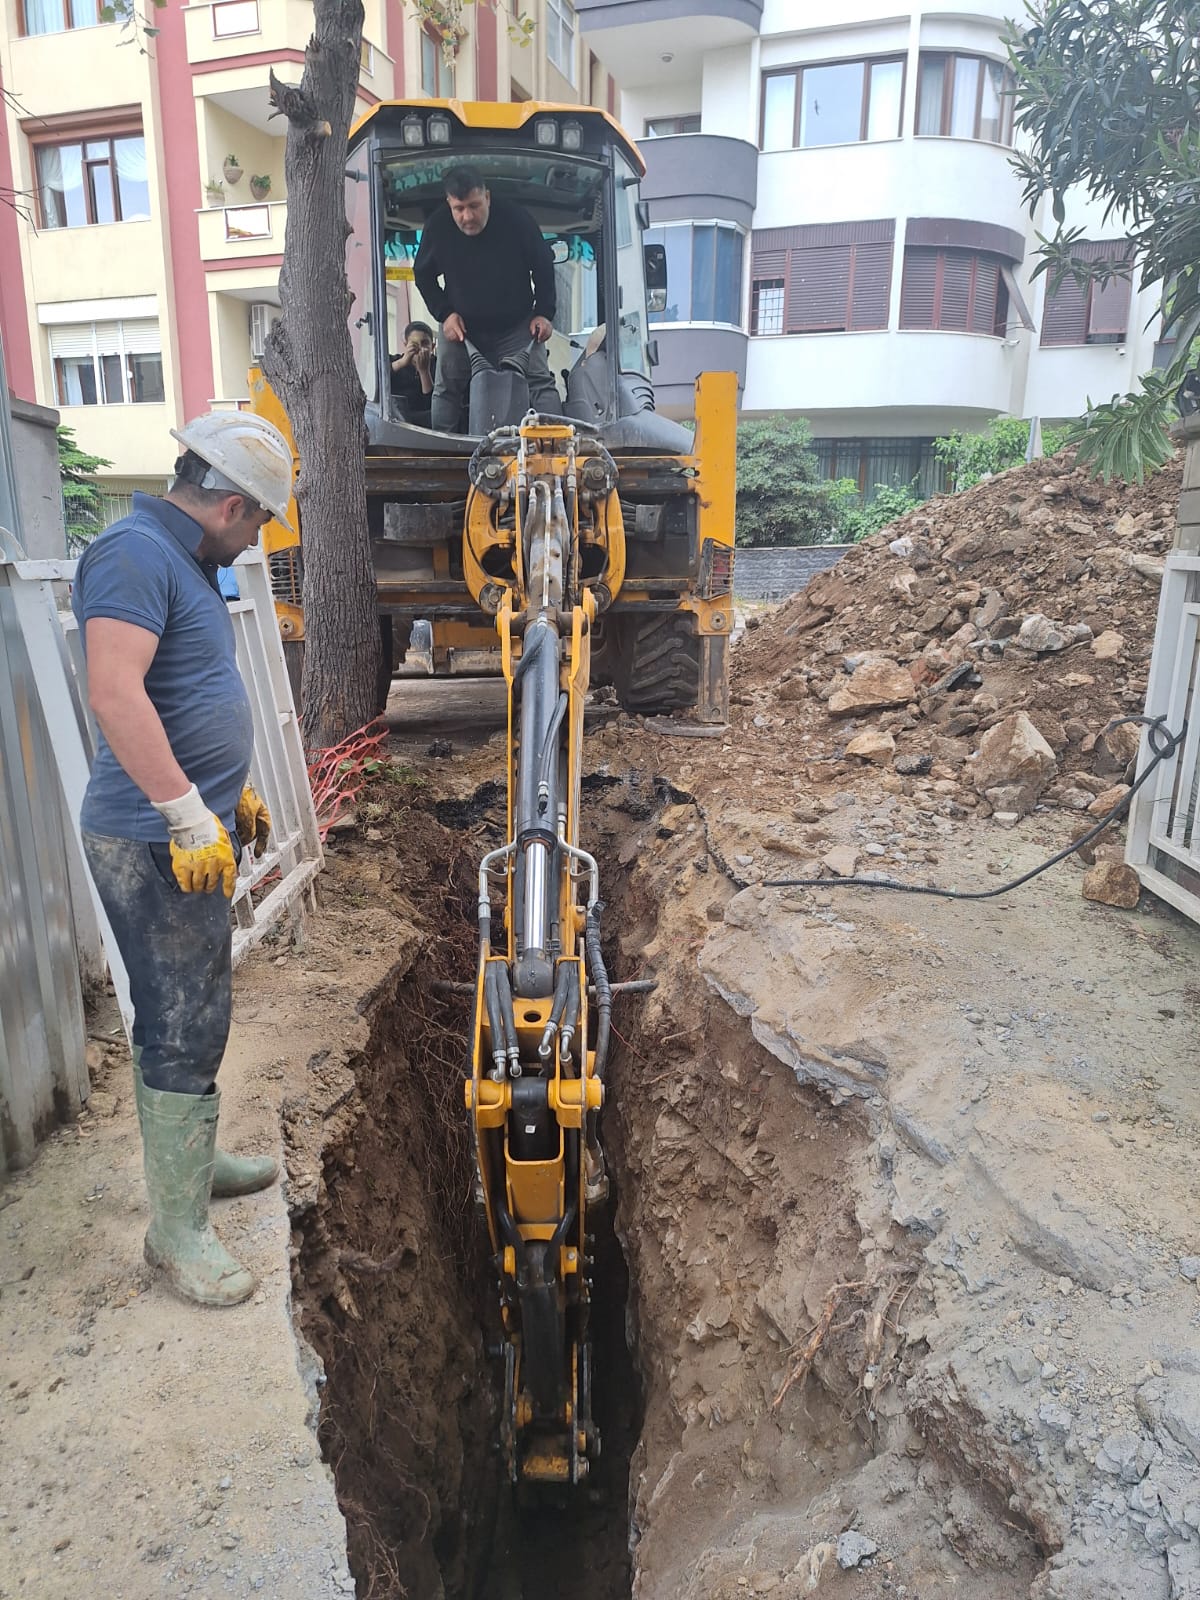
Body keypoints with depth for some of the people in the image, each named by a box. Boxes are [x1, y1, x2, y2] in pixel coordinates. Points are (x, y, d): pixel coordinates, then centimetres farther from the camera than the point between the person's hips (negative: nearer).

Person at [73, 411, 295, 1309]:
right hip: (154, 844, -10)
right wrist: (189, 814, -28)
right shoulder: (135, 555, -15)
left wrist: (235, 794, 25)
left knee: (195, 1012, 20)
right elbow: (115, 693, -28)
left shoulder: (186, 564, 17)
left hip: (195, 836, 10)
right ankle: (178, 1228, 12)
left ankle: (192, 1158, 38)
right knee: (183, 1027, -3)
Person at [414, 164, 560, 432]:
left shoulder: (517, 219, -18)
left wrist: (544, 314, -8)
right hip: (459, 326, 2)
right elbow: (423, 275, 2)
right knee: (446, 389, 4)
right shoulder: (437, 226, -15)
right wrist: (445, 313, -9)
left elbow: (543, 267, -3)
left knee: (540, 383, -10)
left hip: (516, 327, -1)